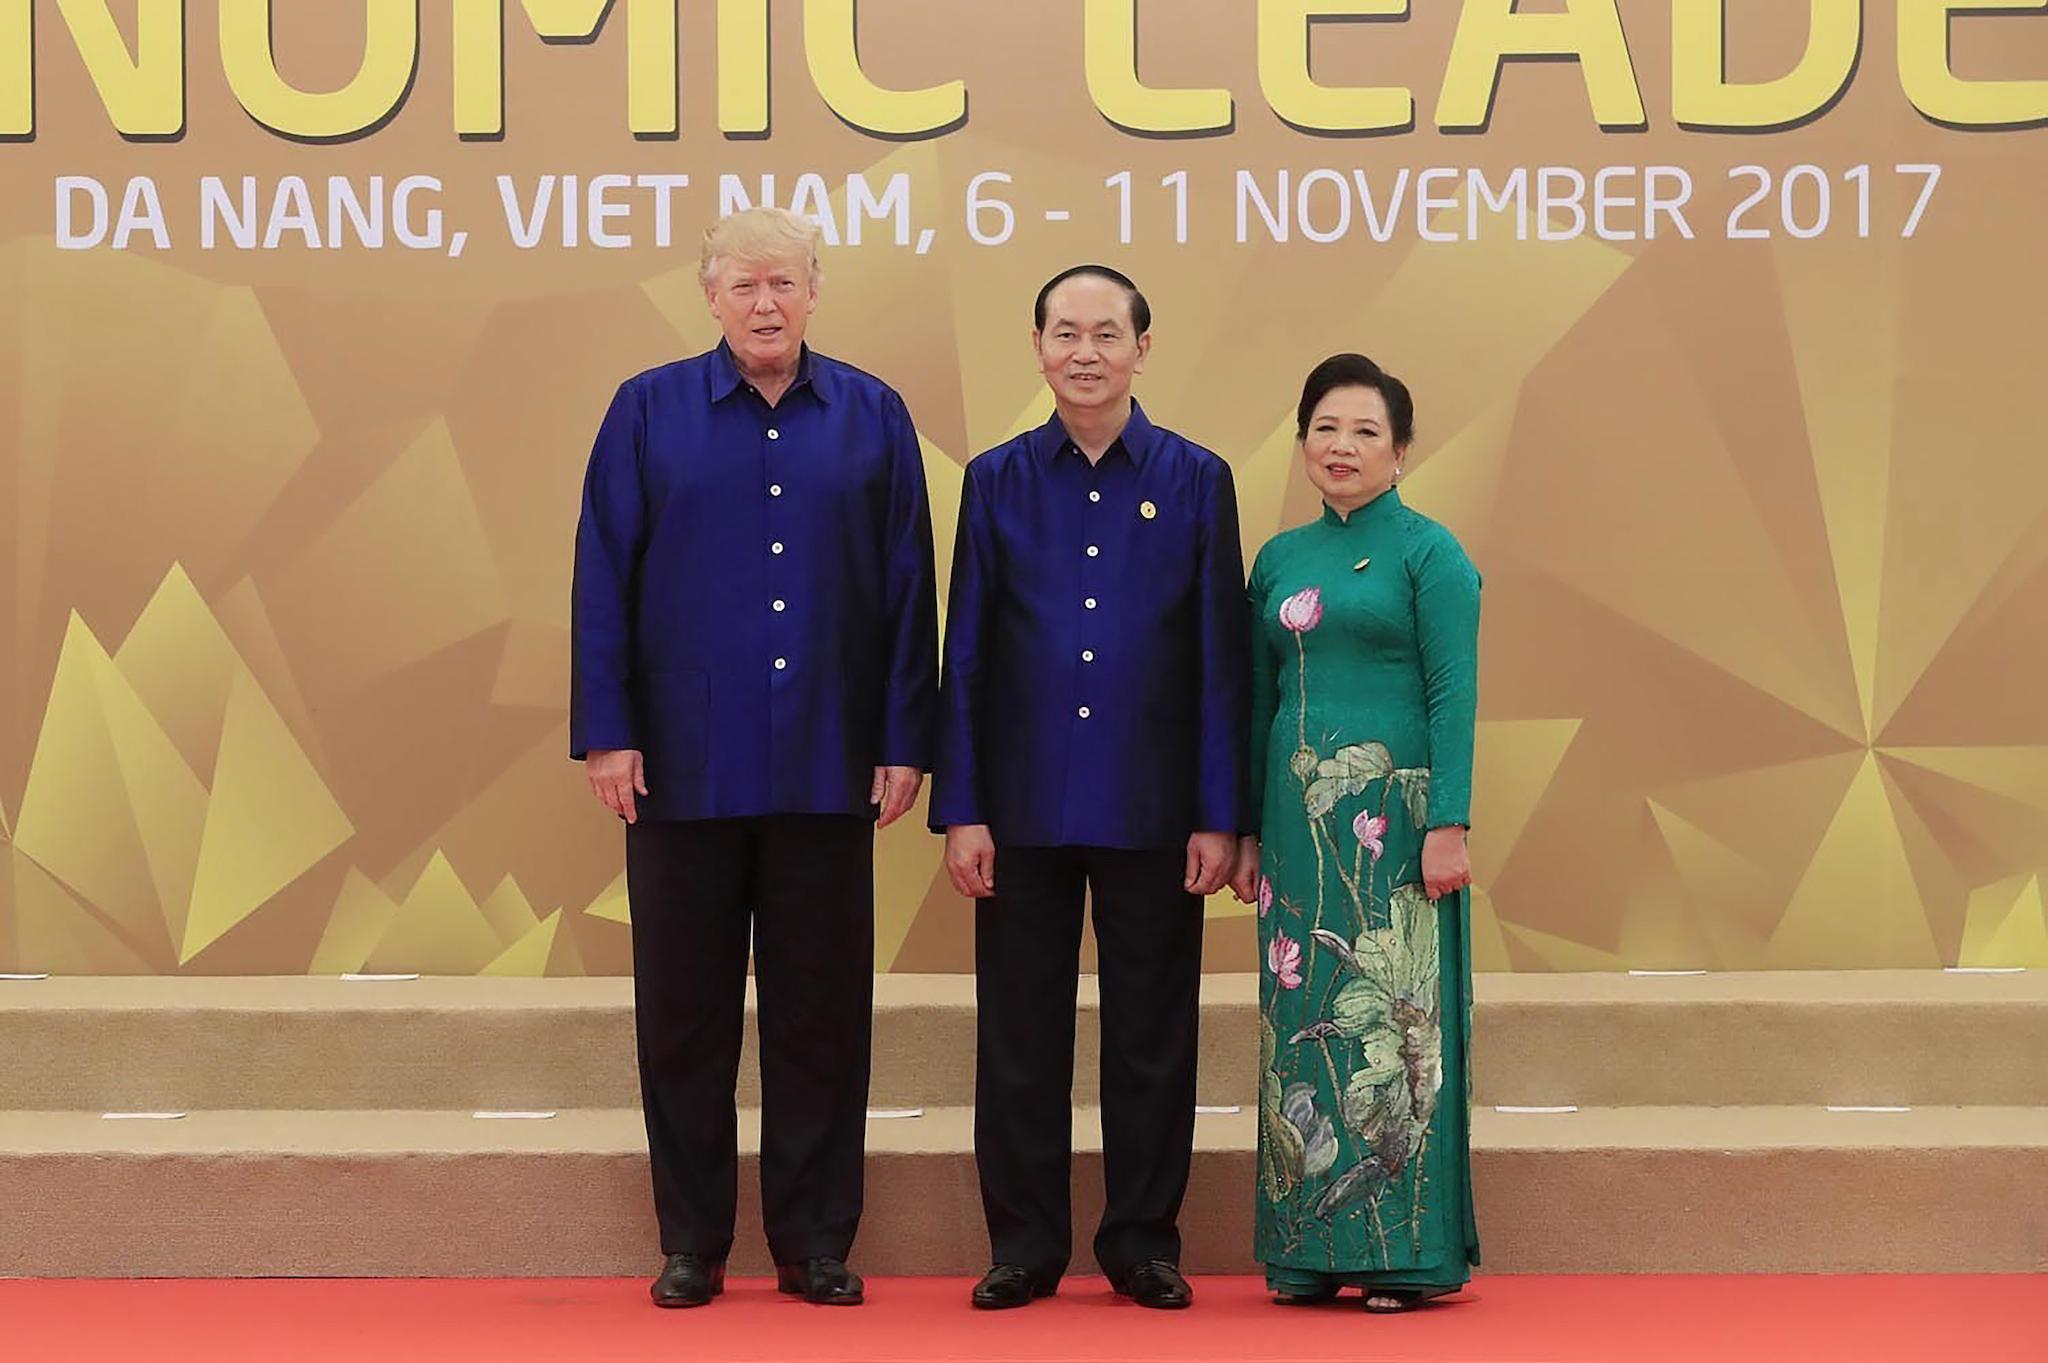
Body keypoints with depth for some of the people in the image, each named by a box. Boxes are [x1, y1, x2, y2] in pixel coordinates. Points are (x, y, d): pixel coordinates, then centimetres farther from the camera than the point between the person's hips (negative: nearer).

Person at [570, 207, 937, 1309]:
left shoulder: (872, 418, 6)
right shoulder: (648, 412, 4)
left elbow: (906, 589, 5)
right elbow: (604, 578, 2)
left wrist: (905, 740, 1)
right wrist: (606, 732, -4)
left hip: (827, 764, 1)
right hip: (685, 761, 0)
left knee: (821, 1011, 6)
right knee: (684, 1011, 6)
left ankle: (814, 1243, 16)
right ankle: (691, 1246, 16)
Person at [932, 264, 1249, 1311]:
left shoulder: (1195, 480, 3)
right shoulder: (997, 481, 6)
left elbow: (1222, 661, 2)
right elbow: (965, 657, 5)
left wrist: (1220, 816, -3)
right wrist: (960, 810, -2)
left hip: (1152, 814, -1)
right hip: (1025, 810, 1)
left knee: (1151, 1039, 6)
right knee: (1020, 1038, 6)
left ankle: (1144, 1243, 18)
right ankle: (1025, 1246, 16)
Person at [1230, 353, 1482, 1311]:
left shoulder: (1429, 552, -1)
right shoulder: (1279, 559, 14)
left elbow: (1453, 694, -7)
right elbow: (1260, 701, 15)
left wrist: (1449, 825, -15)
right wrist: (1247, 831, 10)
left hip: (1393, 817, -5)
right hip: (1299, 813, 5)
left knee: (1392, 1019, -4)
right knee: (1301, 1020, 5)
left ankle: (1402, 1249, 2)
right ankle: (1312, 1248, 12)